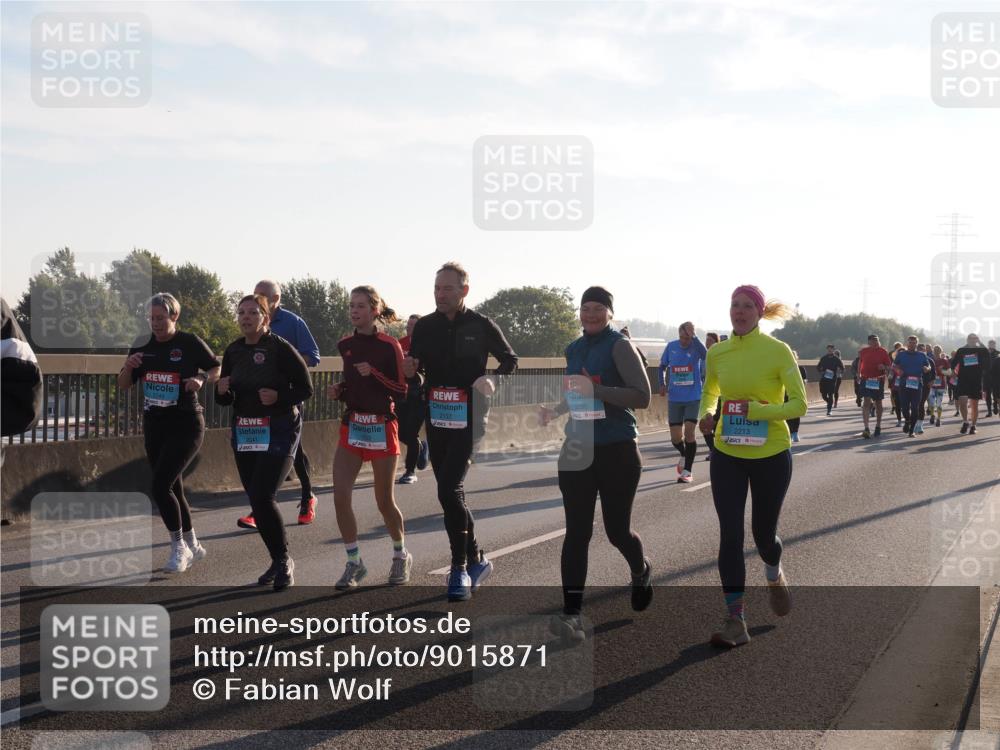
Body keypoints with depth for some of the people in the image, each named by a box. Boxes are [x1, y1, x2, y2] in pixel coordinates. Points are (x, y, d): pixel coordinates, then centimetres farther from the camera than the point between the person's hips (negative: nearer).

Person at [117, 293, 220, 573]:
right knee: (173, 489, 12)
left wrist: (202, 378, -20)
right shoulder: (143, 345, 6)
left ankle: (178, 547, -2)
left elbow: (218, 369, 0)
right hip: (154, 425, 6)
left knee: (160, 486, -16)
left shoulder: (189, 343, -8)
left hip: (186, 425, -6)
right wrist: (128, 367, -12)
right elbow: (123, 385, 9)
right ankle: (193, 546, 27)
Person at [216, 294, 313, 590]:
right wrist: (221, 391, -9)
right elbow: (225, 400, 14)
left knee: (262, 497, -17)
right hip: (244, 433, 6)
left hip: (278, 432, -6)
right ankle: (279, 561, 23)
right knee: (256, 500, 8)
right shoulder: (233, 351, 7)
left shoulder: (280, 348, -10)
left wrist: (279, 396, -24)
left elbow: (306, 389, -8)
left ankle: (284, 560, 0)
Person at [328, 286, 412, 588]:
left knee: (384, 501, 4)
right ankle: (354, 563, 6)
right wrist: (338, 391, 1)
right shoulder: (345, 345, 6)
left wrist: (374, 374, -21)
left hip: (382, 427, -4)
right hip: (351, 425, 4)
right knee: (340, 497, -8)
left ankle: (401, 555, 29)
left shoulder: (389, 346, -9)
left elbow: (402, 392, -9)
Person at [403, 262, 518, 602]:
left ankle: (460, 569, -7)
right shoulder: (425, 326, 6)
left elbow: (510, 360, 7)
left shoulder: (481, 326, -4)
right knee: (451, 492, 11)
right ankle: (475, 560, 26)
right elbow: (415, 367, 12)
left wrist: (493, 380, -12)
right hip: (435, 419, 5)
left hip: (467, 419, -5)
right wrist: (409, 368, -11)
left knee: (449, 490, -16)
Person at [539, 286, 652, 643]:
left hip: (617, 450, -5)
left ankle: (641, 571, 41)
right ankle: (571, 613, -6)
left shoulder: (620, 347, -10)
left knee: (617, 530, 7)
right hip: (577, 449, 5)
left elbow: (642, 397, -18)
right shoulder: (573, 349, 10)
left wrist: (595, 389, -25)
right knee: (576, 532, -3)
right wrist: (554, 411, 5)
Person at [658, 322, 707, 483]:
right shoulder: (671, 346, 0)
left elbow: (705, 356, -32)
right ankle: (684, 456, 37)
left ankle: (687, 471, -1)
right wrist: (662, 384, -3)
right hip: (674, 398, 3)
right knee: (675, 438, 3)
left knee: (689, 432, -12)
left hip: (694, 398, -3)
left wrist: (693, 336, -32)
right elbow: (662, 366, 12)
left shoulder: (696, 346, -8)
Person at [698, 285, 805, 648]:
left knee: (763, 533, 10)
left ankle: (774, 577, 46)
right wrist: (706, 414, -3)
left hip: (771, 455, -2)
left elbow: (799, 404, -12)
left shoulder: (778, 351, -11)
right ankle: (735, 621, -2)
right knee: (730, 535, -6)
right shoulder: (716, 353, 1)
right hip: (727, 455, 3)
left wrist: (760, 410, -25)